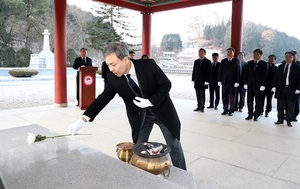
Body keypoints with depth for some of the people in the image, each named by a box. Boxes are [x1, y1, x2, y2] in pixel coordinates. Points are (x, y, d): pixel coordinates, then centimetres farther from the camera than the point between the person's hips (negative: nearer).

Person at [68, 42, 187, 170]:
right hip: (139, 114, 2)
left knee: (174, 146, 9)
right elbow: (103, 98, -12)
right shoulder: (113, 77, -15)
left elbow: (166, 84, -15)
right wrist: (83, 119, -22)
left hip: (161, 108, -2)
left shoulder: (148, 65, -25)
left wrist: (150, 102, -26)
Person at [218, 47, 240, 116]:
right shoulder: (223, 61, 9)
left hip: (232, 82, -3)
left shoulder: (236, 61, 0)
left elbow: (238, 72, -5)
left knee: (232, 98, 4)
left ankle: (231, 111, 15)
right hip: (224, 82, 3)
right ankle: (225, 110, 17)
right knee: (224, 97, 6)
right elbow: (220, 71, 9)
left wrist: (237, 81, -12)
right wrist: (219, 80, 1)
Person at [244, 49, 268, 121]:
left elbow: (265, 75, -5)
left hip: (258, 85, -3)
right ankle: (250, 115, 15)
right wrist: (245, 83, 2)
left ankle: (256, 115, 12)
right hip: (250, 84, 4)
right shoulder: (250, 63, 9)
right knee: (249, 101, 6)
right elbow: (246, 74, 9)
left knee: (258, 101, 3)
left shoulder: (263, 64, -1)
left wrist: (263, 85, -13)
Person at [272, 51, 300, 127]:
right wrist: (274, 86, 1)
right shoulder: (280, 67, 10)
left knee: (290, 107, 5)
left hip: (291, 90, -2)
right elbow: (276, 78, 10)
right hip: (280, 89, 2)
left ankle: (289, 121, 17)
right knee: (280, 106, 7)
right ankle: (280, 120, 17)